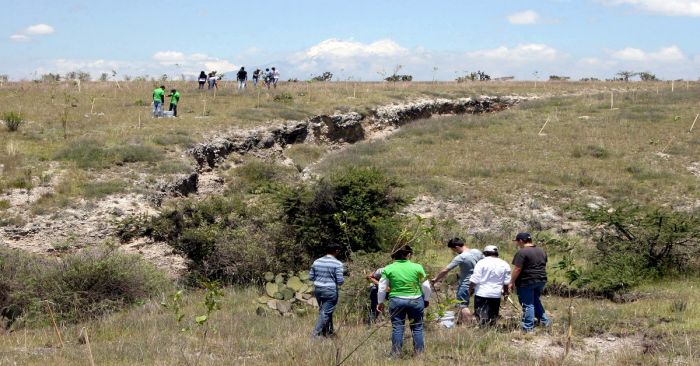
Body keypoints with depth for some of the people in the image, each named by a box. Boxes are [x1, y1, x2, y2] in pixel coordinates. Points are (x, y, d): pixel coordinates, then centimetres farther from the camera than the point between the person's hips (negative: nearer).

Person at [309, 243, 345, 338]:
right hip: (330, 291, -6)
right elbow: (340, 280, -13)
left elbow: (311, 277, 8)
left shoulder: (317, 262, 5)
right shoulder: (337, 264, -11)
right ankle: (315, 334, -8)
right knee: (325, 313, -2)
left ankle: (328, 332, 30)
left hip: (318, 290, 6)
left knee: (323, 311, 20)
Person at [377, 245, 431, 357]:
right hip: (415, 300, 0)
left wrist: (380, 302, 15)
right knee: (417, 328, 9)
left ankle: (396, 353, 9)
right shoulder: (417, 267, -2)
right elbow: (426, 287, 2)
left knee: (397, 328, 6)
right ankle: (419, 352, 11)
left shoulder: (388, 269, -2)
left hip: (396, 301, 0)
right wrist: (426, 300, 17)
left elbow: (382, 288, 2)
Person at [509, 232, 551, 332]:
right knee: (536, 301, 22)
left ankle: (528, 328, 1)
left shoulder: (521, 252, -15)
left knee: (528, 304, -1)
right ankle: (544, 321, 19)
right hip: (541, 281, 8)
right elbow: (544, 266, 18)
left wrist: (512, 282, -10)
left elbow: (517, 269, -17)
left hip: (526, 282, -7)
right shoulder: (541, 251, 11)